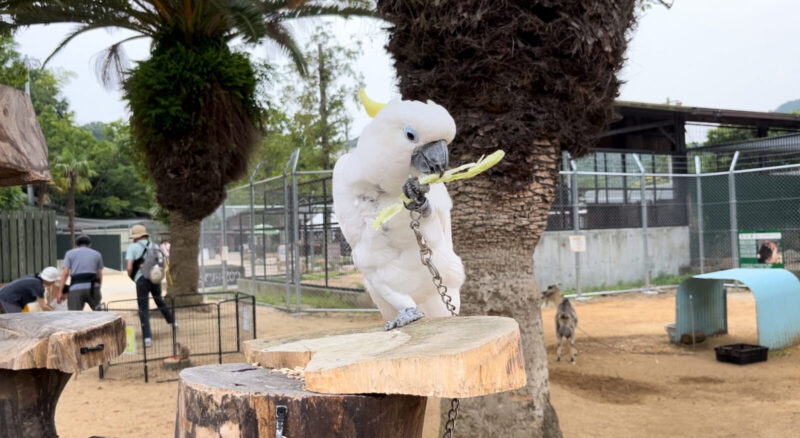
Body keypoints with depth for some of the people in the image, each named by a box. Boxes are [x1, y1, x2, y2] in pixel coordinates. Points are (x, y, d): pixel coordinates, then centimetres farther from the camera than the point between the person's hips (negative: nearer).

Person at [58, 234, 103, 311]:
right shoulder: (97, 254, 19)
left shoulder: (70, 253, 15)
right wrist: (99, 290, 24)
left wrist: (61, 292, 4)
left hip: (75, 289, -1)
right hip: (92, 287, 1)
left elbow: (65, 273, 4)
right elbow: (99, 275, 13)